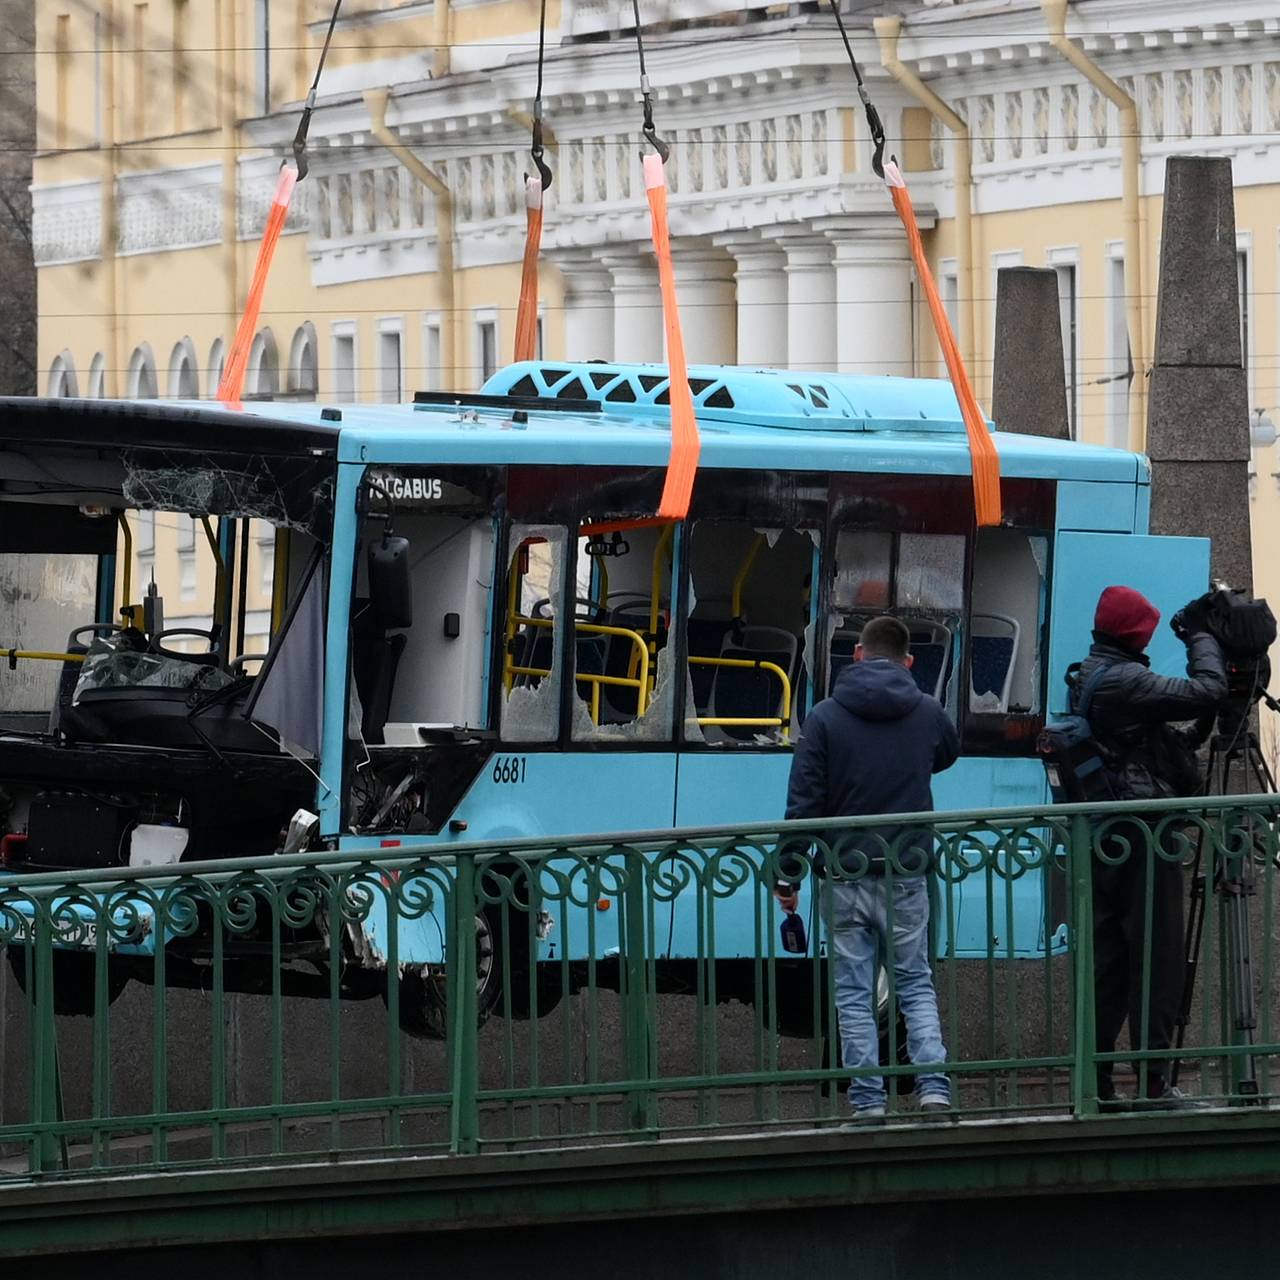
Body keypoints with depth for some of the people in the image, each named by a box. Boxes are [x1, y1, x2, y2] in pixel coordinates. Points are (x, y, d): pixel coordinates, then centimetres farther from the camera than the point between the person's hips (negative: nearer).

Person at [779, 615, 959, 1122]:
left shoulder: (826, 717, -5)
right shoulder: (927, 712, 2)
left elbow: (804, 802, -7)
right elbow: (949, 754, 26)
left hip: (846, 876, -2)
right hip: (907, 874, 2)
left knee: (854, 994, 5)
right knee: (917, 984, 12)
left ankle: (868, 1100, 2)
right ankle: (933, 1086, -2)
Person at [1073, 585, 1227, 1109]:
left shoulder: (1084, 678, 14)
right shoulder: (1126, 681, -16)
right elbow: (1206, 692, -19)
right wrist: (1200, 638, -4)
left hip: (1099, 837, 9)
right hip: (1141, 835, -9)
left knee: (1107, 960, 10)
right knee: (1157, 958, -6)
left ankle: (1097, 1080, 10)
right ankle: (1152, 1080, -8)